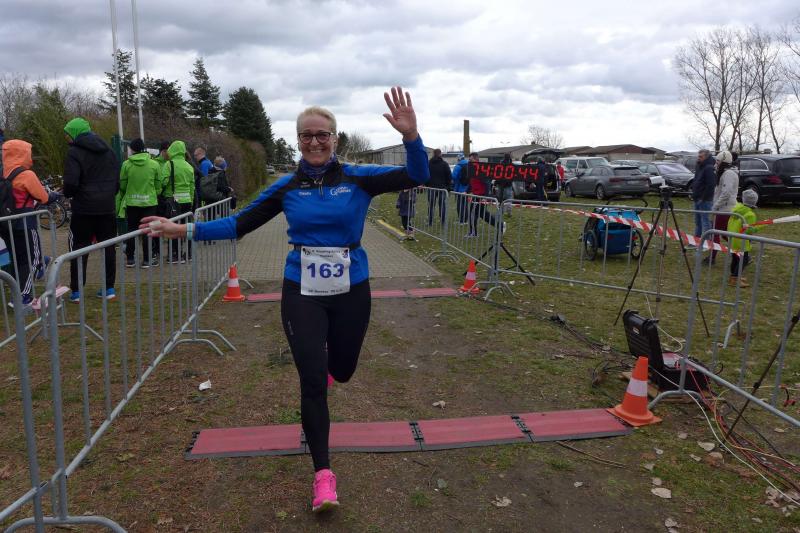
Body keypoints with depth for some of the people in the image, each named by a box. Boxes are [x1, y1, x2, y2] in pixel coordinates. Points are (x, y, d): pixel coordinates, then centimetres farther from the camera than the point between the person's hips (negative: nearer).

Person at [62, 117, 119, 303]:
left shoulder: (75, 152, -9)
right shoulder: (108, 150, 10)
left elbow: (71, 183, -17)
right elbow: (117, 180, 10)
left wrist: (68, 194, 3)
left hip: (84, 209, -5)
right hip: (108, 208, 5)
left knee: (79, 249, 5)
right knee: (108, 248, 9)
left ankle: (76, 291, 7)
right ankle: (109, 288, 13)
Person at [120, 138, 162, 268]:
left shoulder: (126, 164, -5)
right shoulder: (154, 164, -4)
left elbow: (122, 185, 1)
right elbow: (158, 185, 1)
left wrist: (124, 197, 20)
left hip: (131, 202, 1)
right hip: (149, 202, -1)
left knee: (131, 229, 12)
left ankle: (130, 259, 18)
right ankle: (147, 259, 6)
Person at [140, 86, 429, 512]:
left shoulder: (358, 178, -5)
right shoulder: (287, 186, -1)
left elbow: (417, 177, -14)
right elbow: (240, 223, 2)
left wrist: (411, 136, -31)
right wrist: (183, 230, -3)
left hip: (350, 290, 0)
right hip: (301, 292, 0)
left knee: (342, 370, 17)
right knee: (312, 381, -2)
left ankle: (323, 357, 58)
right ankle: (323, 474, 14)